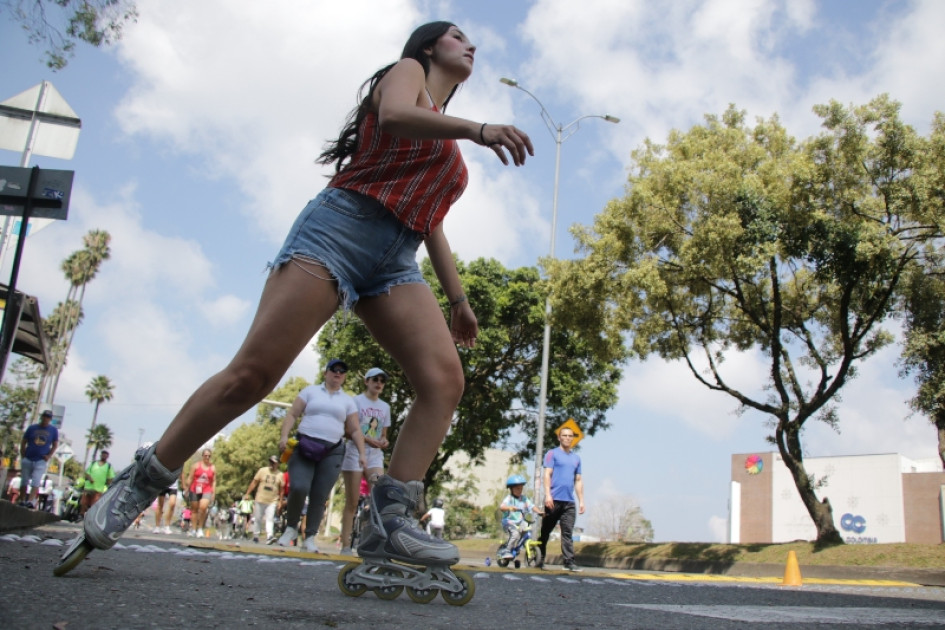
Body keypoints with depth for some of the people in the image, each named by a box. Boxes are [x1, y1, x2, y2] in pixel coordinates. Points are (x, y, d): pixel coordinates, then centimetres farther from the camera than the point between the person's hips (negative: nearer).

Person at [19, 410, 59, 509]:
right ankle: (22, 501, 16)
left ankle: (30, 501, -22)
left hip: (41, 461, -2)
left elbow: (55, 445, 10)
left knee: (36, 482, -13)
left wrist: (49, 456, -5)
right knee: (24, 482, 7)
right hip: (28, 459, 2)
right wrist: (23, 456, 2)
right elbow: (23, 443, 9)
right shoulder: (32, 428, 5)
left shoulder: (53, 430, 5)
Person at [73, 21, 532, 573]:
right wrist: (476, 128, -26)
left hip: (396, 263, 7)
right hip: (341, 226, -7)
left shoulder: (451, 152, 31)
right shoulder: (406, 70, 11)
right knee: (253, 372, -17)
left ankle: (392, 521, -21)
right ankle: (139, 484, -4)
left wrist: (458, 298, 21)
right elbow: (393, 115, -14)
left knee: (445, 378, -16)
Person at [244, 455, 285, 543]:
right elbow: (254, 482, 3)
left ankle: (269, 536, -20)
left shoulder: (280, 474, 2)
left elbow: (281, 489, 8)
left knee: (270, 519, -11)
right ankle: (255, 535, 21)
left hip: (272, 501, -1)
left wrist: (280, 501, 5)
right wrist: (247, 494, -3)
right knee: (257, 519, 9)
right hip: (260, 499, 1)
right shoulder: (262, 470, 1)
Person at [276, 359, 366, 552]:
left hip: (332, 451, 2)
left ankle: (310, 537, 7)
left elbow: (355, 430, 14)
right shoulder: (310, 391, 11)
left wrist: (362, 453, 4)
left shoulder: (348, 400, 15)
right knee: (298, 487, -18)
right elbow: (292, 414, 6)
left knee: (320, 496, -2)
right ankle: (291, 527, 4)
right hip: (305, 446, -2)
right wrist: (284, 435, -9)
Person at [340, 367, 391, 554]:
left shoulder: (385, 407, 15)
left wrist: (384, 442, -5)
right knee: (352, 502, -3)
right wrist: (366, 438, -22)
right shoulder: (356, 401, 1)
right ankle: (346, 545, 1)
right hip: (355, 453, -4)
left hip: (375, 455, 4)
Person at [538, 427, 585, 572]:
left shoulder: (576, 458, 19)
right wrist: (548, 495, -16)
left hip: (569, 502, 4)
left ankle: (569, 562, -6)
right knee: (545, 531, 6)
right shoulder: (552, 454, 4)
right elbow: (547, 474, -5)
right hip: (554, 500, -4)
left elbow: (578, 481, 20)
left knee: (568, 533, -3)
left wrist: (581, 501, 13)